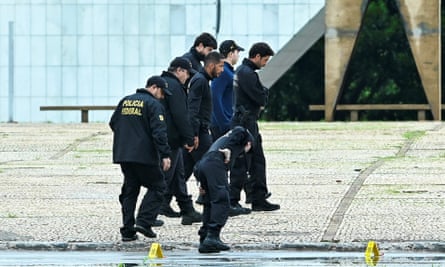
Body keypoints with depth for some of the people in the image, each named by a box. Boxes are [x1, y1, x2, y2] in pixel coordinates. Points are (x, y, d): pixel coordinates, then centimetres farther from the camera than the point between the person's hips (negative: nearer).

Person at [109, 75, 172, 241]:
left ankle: (128, 230, 8)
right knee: (157, 187, 5)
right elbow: (159, 132, -17)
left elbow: (113, 124, 19)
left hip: (123, 154, 7)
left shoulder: (125, 101, 14)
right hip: (144, 155, -7)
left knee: (129, 190, 12)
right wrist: (165, 154, -18)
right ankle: (144, 221, -9)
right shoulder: (153, 104, -8)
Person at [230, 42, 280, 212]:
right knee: (241, 164, -6)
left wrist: (262, 94, -1)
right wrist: (265, 92, 0)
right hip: (245, 123, -11)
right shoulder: (247, 73, -17)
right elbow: (261, 99, -20)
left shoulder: (241, 70, 16)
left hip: (248, 122, 11)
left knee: (257, 161, 13)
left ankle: (259, 199, 16)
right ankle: (232, 202, -2)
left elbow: (261, 99, 19)